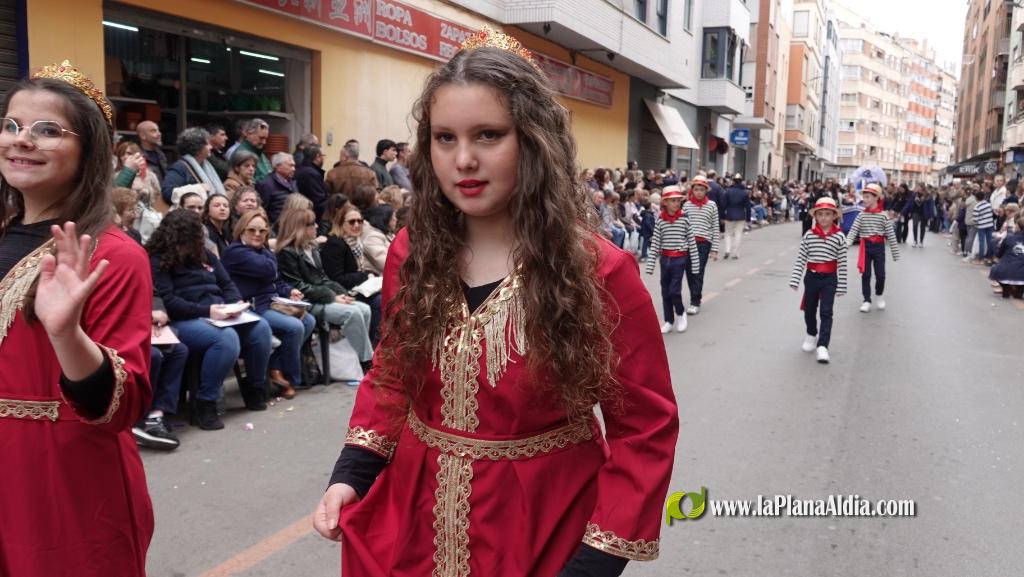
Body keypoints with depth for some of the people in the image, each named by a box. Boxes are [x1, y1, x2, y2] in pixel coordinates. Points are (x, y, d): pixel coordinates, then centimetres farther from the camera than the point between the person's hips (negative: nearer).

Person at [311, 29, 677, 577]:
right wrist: (352, 473, -4)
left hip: (542, 532, -3)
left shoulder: (599, 273, -16)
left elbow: (644, 428, -11)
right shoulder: (411, 254, -4)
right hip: (415, 523, 4)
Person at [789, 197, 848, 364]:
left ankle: (822, 346, -8)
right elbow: (800, 259, -3)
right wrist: (795, 279, -8)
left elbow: (842, 263, -5)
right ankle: (811, 335, 40)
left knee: (826, 313, -6)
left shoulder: (839, 236, -7)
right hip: (811, 276, 2)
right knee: (809, 310, 15)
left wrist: (841, 286, -5)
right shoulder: (809, 235, -4)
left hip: (829, 278, -2)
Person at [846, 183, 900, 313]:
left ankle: (879, 296, 28)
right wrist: (847, 243, -27)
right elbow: (853, 230, -8)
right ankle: (867, 301, 10)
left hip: (879, 246, -1)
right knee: (865, 274, 3)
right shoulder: (861, 214, 0)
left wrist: (895, 253, -4)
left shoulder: (883, 215, -5)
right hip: (865, 246, 2)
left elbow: (891, 235, -4)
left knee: (880, 274, 1)